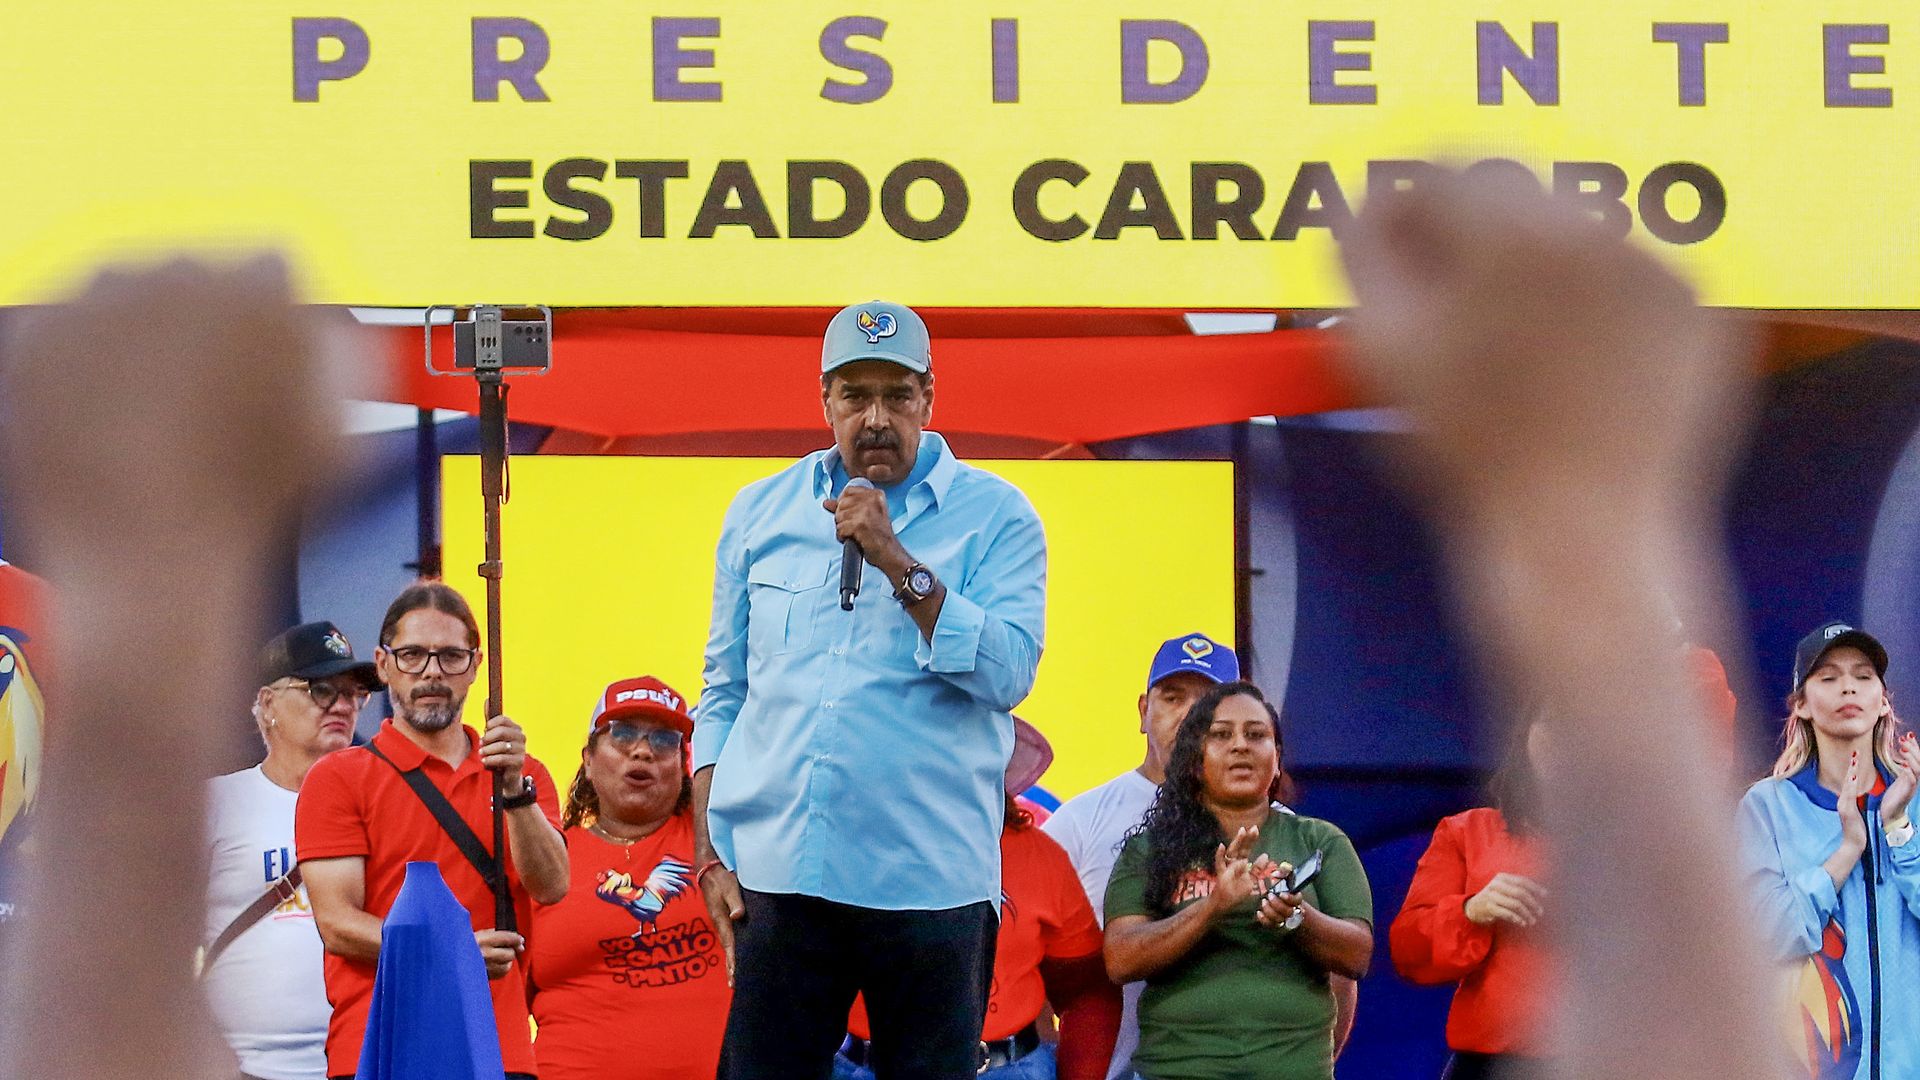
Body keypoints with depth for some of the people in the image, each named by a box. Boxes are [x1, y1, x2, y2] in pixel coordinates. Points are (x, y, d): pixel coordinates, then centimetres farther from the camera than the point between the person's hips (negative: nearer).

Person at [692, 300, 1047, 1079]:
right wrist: (708, 853, 7)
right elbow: (724, 694, 15)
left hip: (929, 879, -2)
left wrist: (898, 563, -14)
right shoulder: (760, 512, 13)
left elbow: (1008, 672, -9)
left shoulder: (993, 514, 4)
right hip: (775, 870, 2)